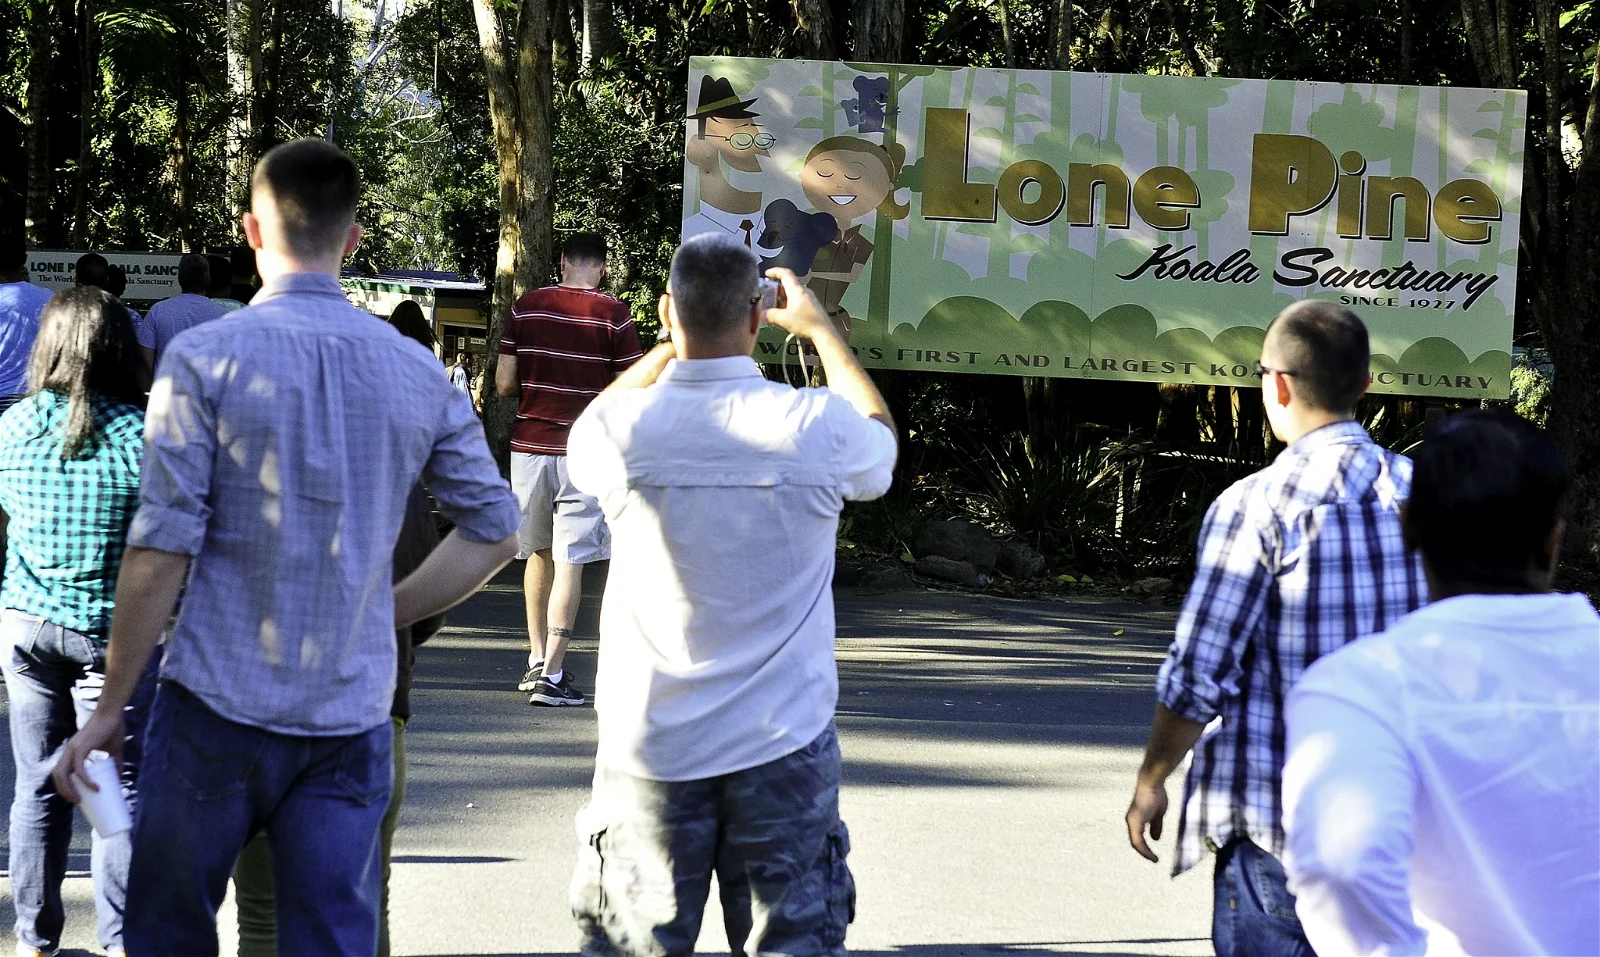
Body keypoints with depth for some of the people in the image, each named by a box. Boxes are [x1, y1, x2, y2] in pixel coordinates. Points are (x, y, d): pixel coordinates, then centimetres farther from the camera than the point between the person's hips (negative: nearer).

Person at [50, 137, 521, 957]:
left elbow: (161, 554, -11)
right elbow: (494, 531, 7)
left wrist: (110, 705, -3)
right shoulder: (417, 373, 3)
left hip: (219, 710, -3)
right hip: (351, 721, 3)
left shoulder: (205, 358, -9)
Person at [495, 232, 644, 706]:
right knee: (570, 562, -3)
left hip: (529, 446, 3)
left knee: (538, 554, 18)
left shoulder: (527, 307, 2)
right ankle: (551, 675, -8)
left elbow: (504, 384, 2)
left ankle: (536, 661, 24)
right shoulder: (613, 315, -6)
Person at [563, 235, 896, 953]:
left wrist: (677, 343, 21)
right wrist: (820, 329, 25)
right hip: (783, 746, 0)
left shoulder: (622, 430, -10)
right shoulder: (819, 427, -12)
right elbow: (882, 441, 15)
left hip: (651, 750, 1)